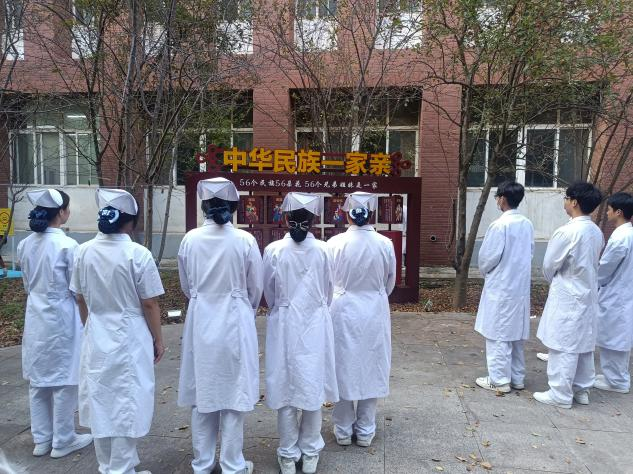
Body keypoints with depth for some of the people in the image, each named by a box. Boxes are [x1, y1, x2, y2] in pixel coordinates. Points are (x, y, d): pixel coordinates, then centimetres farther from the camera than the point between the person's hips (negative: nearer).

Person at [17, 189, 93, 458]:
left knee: (38, 380, 16)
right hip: (60, 317, -7)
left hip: (35, 317, 7)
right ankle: (62, 441, 20)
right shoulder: (66, 245, -18)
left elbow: (27, 285, 10)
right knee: (63, 380, 7)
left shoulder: (25, 244, 2)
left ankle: (41, 439, 29)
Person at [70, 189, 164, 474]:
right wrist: (158, 341, -1)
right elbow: (149, 304, -14)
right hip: (129, 338, -5)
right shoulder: (138, 254, -18)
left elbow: (81, 300, 7)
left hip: (96, 337, 6)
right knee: (126, 405, 9)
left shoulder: (84, 251, -2)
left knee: (100, 401, 19)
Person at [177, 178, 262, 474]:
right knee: (233, 392, 9)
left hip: (200, 321, 3)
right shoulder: (244, 240, -12)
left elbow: (186, 286, 7)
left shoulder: (190, 239, -5)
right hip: (235, 321, -2)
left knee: (202, 393, 15)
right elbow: (256, 287, -2)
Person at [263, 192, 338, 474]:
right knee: (312, 386, 13)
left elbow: (269, 293, 2)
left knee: (286, 386, 10)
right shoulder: (322, 250, -7)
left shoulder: (274, 250, -9)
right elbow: (328, 291, 4)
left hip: (285, 325, -1)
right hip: (315, 325, 1)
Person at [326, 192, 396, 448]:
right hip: (374, 311, 1)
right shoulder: (385, 244, -9)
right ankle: (365, 431, 27)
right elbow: (390, 282, 4)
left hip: (343, 310, -1)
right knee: (371, 367, 15)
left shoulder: (335, 243, -14)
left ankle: (343, 430, 26)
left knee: (344, 366, 13)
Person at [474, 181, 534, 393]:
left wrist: (484, 271, 5)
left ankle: (499, 380, 10)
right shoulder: (527, 224, 3)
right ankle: (517, 377, 25)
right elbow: (530, 253, 11)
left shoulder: (500, 225, -18)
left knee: (498, 334, 3)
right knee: (516, 333, 15)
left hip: (500, 287, -7)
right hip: (520, 285, 7)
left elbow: (487, 256, -15)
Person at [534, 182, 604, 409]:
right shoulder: (596, 232, 3)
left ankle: (561, 395, 9)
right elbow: (593, 263, 12)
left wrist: (555, 282, 9)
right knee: (584, 344, 15)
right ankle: (581, 390, 27)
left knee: (563, 346, 1)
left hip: (567, 297, -8)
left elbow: (549, 265, -12)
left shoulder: (567, 232, -21)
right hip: (588, 294, 8)